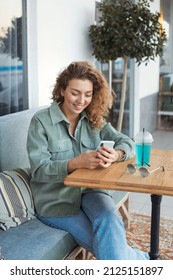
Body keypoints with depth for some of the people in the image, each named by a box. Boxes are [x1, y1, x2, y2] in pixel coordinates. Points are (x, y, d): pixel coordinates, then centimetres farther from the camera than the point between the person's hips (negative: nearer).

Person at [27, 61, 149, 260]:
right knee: (110, 244, -17)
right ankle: (139, 259, 7)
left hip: (89, 190, 3)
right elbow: (39, 170, -15)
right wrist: (76, 163, -33)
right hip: (56, 200, -3)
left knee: (110, 221, -30)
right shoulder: (41, 121, -9)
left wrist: (115, 155, -25)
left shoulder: (95, 119, 6)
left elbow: (126, 142, 0)